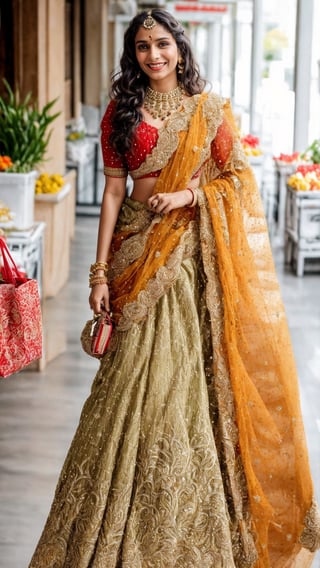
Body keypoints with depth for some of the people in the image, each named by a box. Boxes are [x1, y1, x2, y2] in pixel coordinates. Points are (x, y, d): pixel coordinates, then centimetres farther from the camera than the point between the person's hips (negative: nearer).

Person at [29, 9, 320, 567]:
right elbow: (113, 191, 3)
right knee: (139, 374, -4)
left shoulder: (209, 109, 8)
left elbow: (239, 177, 6)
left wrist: (189, 194, -12)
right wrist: (100, 270, -3)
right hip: (141, 250, 0)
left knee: (194, 369, -1)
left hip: (198, 254, 0)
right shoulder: (120, 112, 8)